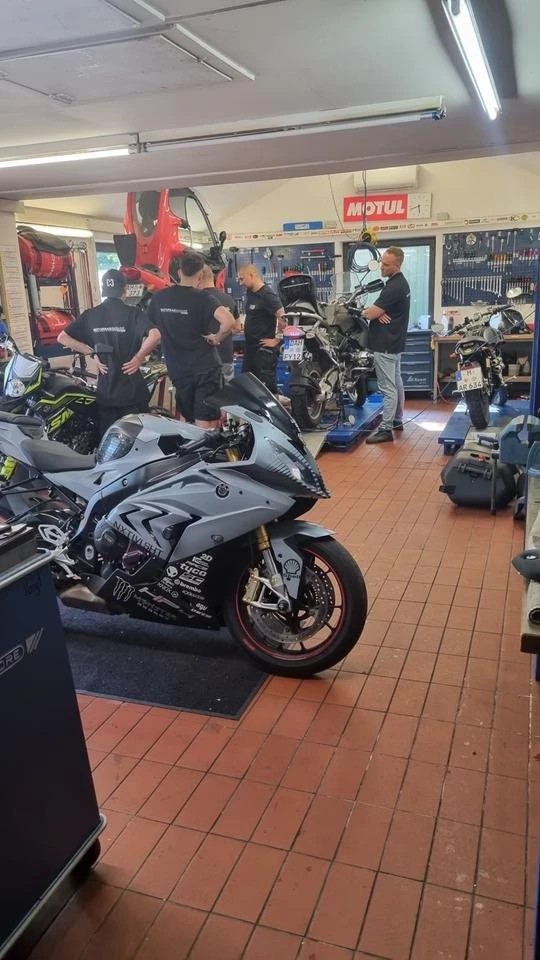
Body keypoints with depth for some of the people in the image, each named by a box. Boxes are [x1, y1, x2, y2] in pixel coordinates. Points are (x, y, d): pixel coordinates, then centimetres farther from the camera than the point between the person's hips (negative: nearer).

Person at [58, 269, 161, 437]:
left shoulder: (90, 315, 3)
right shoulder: (133, 313, -8)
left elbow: (62, 337, 1)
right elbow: (154, 335, -25)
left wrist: (92, 352, 1)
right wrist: (138, 357, -12)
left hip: (104, 392, 3)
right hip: (132, 391, -3)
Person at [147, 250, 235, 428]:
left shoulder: (158, 298, 3)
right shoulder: (203, 297, -12)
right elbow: (228, 321, -28)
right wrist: (217, 339, -11)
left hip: (177, 370, 5)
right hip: (205, 368, -5)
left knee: (185, 421, 20)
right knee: (206, 427, -2)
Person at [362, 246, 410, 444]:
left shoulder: (394, 287, -20)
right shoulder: (400, 283, 13)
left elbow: (370, 314, -21)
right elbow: (381, 307, 14)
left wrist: (365, 311, 2)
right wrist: (378, 312, -9)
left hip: (385, 345, -11)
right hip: (395, 342, 11)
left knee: (388, 387, -8)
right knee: (396, 383, 17)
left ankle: (386, 429, -5)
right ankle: (397, 420, 28)